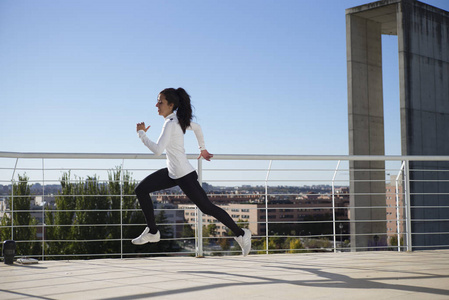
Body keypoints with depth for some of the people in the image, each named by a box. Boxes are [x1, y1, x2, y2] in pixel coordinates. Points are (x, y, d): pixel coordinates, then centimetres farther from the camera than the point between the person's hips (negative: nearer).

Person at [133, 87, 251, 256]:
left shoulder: (171, 123, -21)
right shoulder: (178, 119, 6)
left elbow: (157, 150, -28)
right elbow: (197, 127, 22)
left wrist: (141, 133, -15)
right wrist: (202, 149, 33)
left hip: (184, 175, -10)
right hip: (172, 173, 10)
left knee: (207, 208, -1)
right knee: (141, 190, 4)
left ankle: (240, 234, 13)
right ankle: (152, 232, 12)